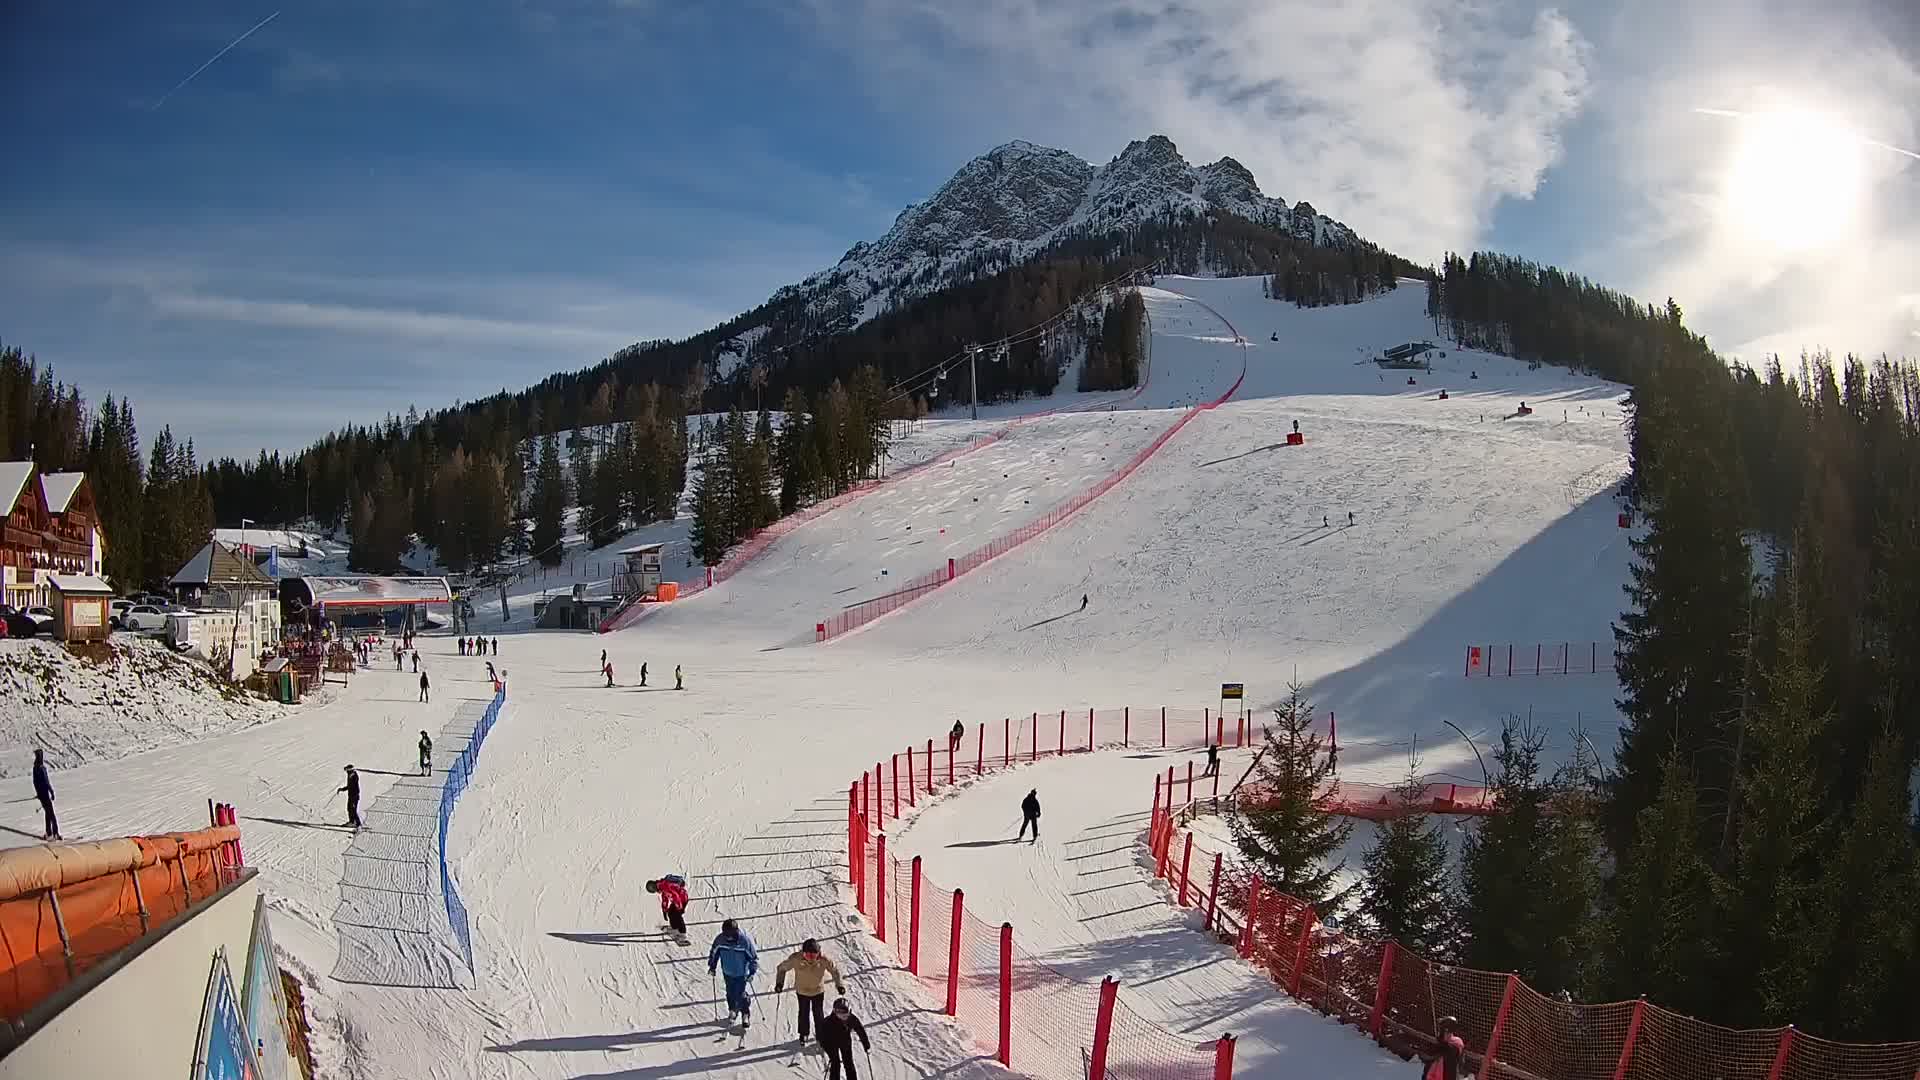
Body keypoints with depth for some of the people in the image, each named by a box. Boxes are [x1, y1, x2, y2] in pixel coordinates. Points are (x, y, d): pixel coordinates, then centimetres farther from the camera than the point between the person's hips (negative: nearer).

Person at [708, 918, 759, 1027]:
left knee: (741, 995, -1)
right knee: (730, 993, 14)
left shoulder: (745, 940, -25)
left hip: (742, 974, -3)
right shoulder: (720, 940, -16)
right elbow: (714, 952, 4)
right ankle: (732, 1011, 39)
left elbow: (754, 957, -14)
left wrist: (752, 972, -19)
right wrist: (712, 966, 3)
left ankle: (746, 1015, 21)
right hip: (728, 973, 3)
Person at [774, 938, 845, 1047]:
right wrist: (779, 983, -15)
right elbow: (782, 968, -12)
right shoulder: (796, 959, -29)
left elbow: (835, 971, -9)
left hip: (818, 991, 0)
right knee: (803, 1013, 13)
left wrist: (839, 985, -8)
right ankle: (803, 1035, 38)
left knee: (818, 1014, 8)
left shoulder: (824, 960, -27)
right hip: (802, 991, 0)